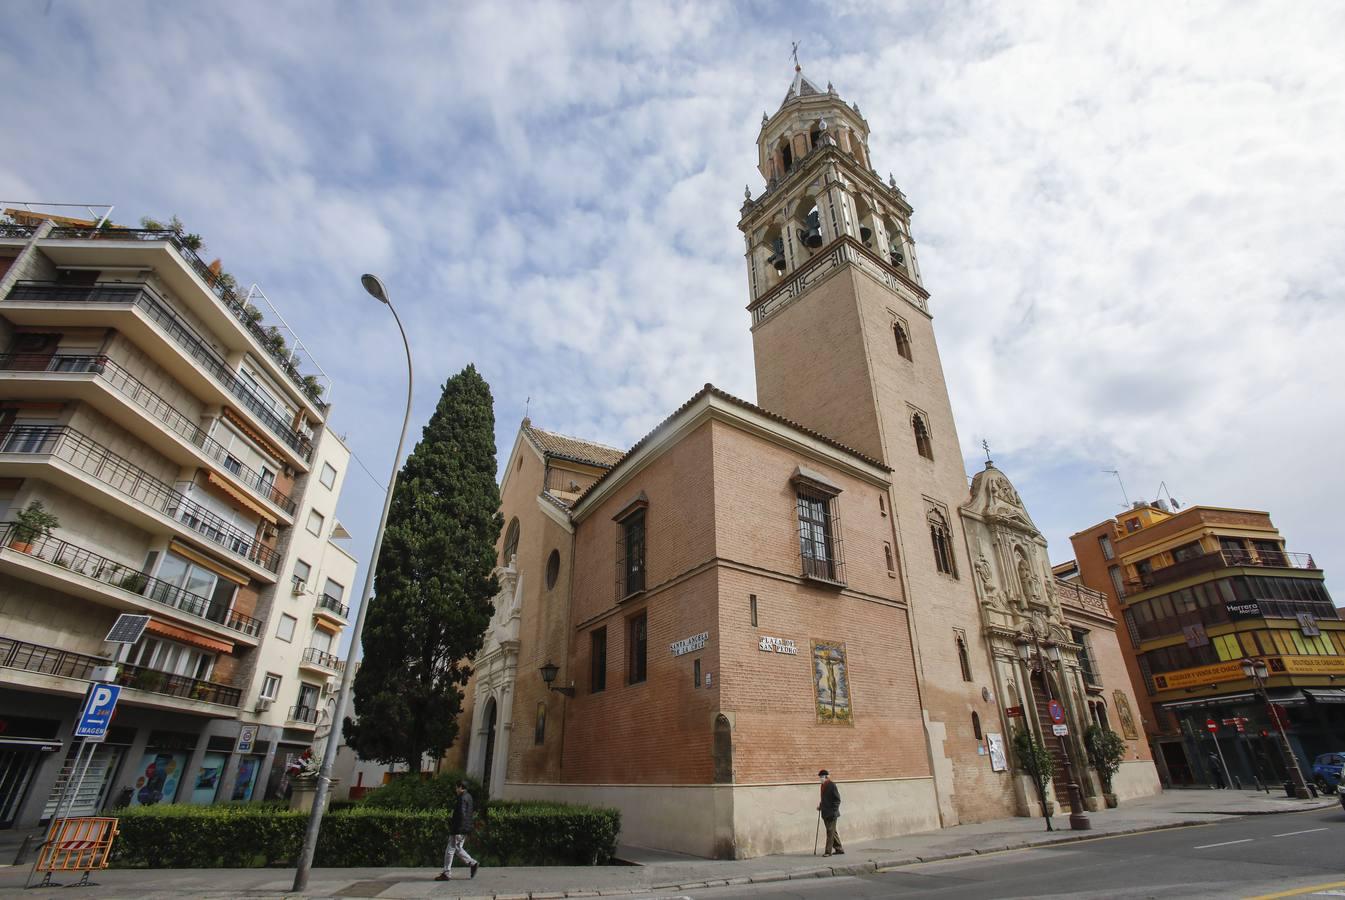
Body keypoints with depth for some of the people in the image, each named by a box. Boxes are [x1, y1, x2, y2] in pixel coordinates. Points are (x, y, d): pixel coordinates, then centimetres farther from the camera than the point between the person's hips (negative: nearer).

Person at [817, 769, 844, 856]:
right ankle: (839, 849, 26)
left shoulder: (832, 785, -14)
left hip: (831, 813, -9)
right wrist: (820, 806, 9)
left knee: (830, 832, -3)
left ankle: (828, 851, 2)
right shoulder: (823, 786, 10)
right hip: (825, 813, 9)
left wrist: (834, 811, -17)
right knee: (832, 832, 15)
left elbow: (837, 799, -14)